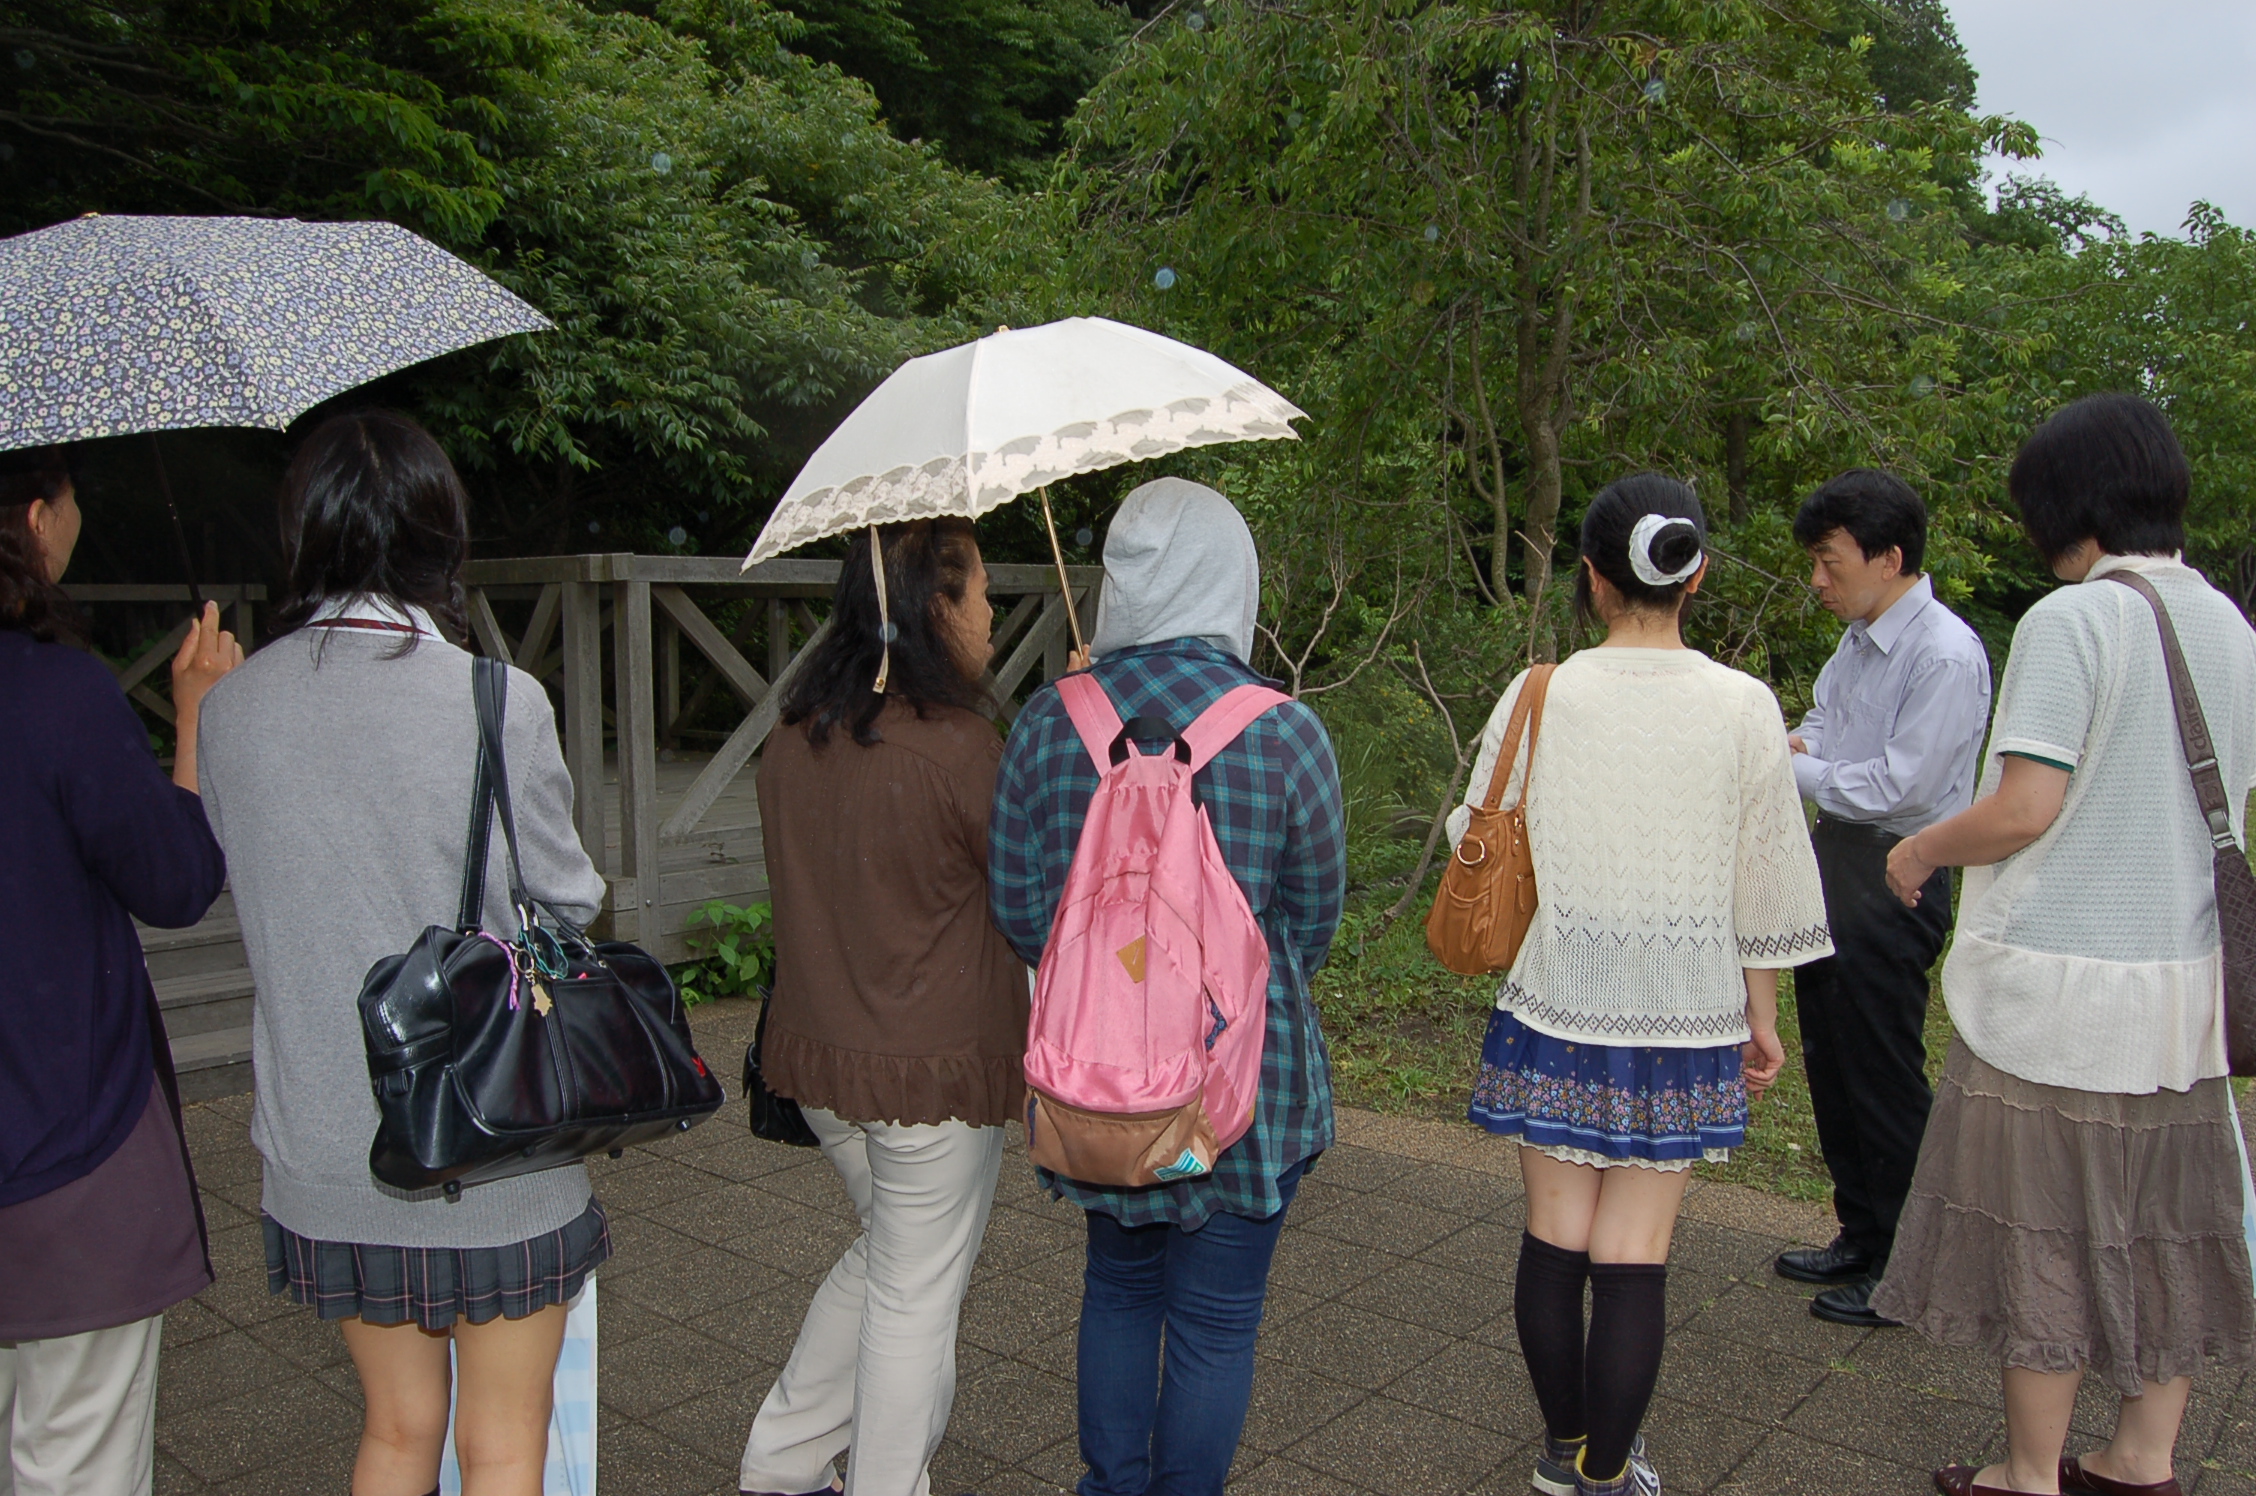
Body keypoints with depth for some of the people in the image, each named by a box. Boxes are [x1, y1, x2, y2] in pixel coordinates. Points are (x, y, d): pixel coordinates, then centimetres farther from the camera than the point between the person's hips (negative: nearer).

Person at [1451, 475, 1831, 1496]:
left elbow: (1479, 843, 2)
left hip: (1558, 1002, 0)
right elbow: (1766, 883, 1)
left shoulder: (1540, 696, -6)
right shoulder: (1744, 707, -5)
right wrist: (1761, 1015, 12)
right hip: (1684, 1015, 0)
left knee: (1555, 1237, 13)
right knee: (1634, 1257, 7)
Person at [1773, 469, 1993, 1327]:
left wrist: (1792, 771, -13)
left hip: (1893, 881, -9)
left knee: (1884, 1079, 2)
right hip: (1834, 867, 9)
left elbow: (1900, 785, -22)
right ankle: (1860, 1239, 35)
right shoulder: (1858, 639, 7)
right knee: (1830, 1065, 18)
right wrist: (1791, 742, -1)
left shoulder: (1945, 655, -19)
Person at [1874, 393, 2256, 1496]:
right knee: (2167, 1226, 16)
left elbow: (2024, 808, -18)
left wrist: (1918, 852, -2)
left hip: (2062, 985, -7)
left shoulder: (2072, 619, -14)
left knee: (2043, 1226, 4)